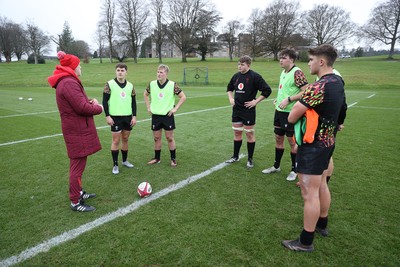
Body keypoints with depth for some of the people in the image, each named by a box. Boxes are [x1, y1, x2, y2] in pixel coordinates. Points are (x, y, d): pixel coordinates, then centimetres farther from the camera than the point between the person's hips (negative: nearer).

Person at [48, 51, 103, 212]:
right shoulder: (69, 83, -20)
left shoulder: (65, 82, 14)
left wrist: (90, 102, 1)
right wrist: (98, 108, -7)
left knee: (77, 163, 21)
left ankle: (78, 192, 36)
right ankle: (75, 202, 10)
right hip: (78, 131, -11)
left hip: (75, 129, 11)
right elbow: (82, 108, -24)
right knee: (78, 165, -2)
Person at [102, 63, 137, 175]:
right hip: (115, 117, -4)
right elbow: (105, 101, -5)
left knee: (125, 139, 12)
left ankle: (125, 160, 29)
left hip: (128, 116, 4)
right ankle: (115, 165, 11)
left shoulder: (130, 85, 7)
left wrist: (134, 116, 4)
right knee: (116, 141, 0)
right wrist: (107, 116, -11)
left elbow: (133, 102, 10)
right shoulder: (109, 84, -4)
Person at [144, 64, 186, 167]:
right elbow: (146, 94, 18)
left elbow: (183, 97, -4)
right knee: (156, 138, 11)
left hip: (168, 115, -3)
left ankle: (173, 159, 18)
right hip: (155, 115, 3)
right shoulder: (152, 84, 0)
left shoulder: (172, 85, -10)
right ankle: (157, 158, 26)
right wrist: (148, 107, 10)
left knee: (170, 138, 4)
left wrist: (175, 108, -8)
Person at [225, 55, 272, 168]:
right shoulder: (236, 76, 7)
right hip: (236, 109, 6)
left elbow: (267, 90, -11)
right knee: (237, 133, 13)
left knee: (249, 134, 4)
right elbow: (229, 88, 24)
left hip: (248, 110, -5)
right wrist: (230, 98, 9)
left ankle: (250, 159, 18)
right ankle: (235, 156, 27)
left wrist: (255, 101, -13)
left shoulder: (255, 76, -11)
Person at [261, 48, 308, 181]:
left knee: (292, 141, 4)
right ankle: (276, 166, 31)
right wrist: (278, 99, 9)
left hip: (290, 112, -8)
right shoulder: (283, 72, 11)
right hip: (279, 111, 8)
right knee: (278, 138, 16)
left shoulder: (297, 72, -15)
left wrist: (288, 100, -24)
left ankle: (294, 170, 22)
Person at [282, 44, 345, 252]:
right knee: (322, 186, 23)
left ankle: (306, 242, 12)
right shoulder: (338, 82, 7)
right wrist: (305, 108, -1)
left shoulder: (319, 87, -23)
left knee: (310, 194, -1)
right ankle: (321, 224, 42)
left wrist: (297, 109, 1)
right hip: (327, 141, 10)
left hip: (313, 145, -10)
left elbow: (291, 118, -20)